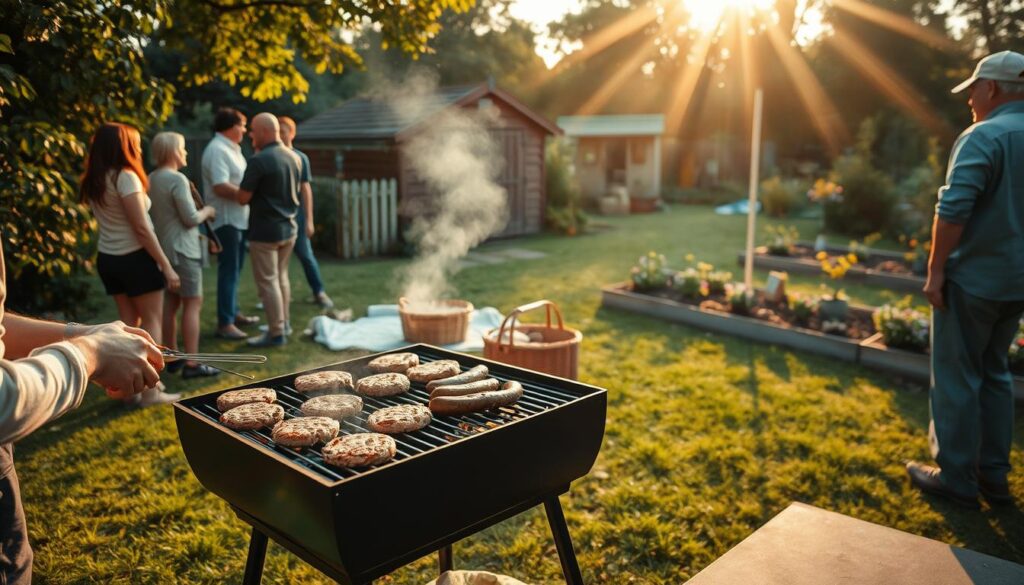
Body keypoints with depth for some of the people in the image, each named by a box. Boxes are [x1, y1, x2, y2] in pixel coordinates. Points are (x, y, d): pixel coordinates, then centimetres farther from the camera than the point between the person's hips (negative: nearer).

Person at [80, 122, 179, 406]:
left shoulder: (93, 181, 8)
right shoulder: (125, 176, -17)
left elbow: (112, 220, 7)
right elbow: (141, 228, -19)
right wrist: (166, 265, -16)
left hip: (107, 258, 7)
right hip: (134, 257, -7)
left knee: (128, 323, 13)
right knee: (152, 321, 2)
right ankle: (150, 390, 2)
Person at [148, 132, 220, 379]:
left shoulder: (151, 179, 8)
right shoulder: (177, 179, -17)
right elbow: (191, 219, -16)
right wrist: (206, 211, 2)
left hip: (163, 248, 9)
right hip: (183, 250, -9)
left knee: (171, 302, 15)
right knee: (193, 303, -4)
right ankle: (191, 364, -3)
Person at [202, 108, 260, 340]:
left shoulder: (231, 149, 16)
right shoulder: (217, 149, -16)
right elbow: (221, 187, -25)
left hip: (238, 219, 10)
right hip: (226, 220, -10)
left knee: (234, 269, 17)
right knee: (228, 271, -7)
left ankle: (233, 313, 29)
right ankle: (224, 323, -2)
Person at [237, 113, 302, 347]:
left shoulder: (259, 161, -18)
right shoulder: (293, 158, 6)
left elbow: (243, 198, -16)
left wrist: (252, 194, 5)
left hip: (265, 231, -8)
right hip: (288, 228, 8)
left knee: (267, 281, 1)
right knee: (281, 277, 19)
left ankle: (276, 332, 6)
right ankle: (283, 323, 28)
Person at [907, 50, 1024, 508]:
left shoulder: (983, 137, -14)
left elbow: (954, 209, -23)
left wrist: (936, 269, -16)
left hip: (973, 278, -8)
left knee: (956, 377, 2)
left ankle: (956, 478, 10)